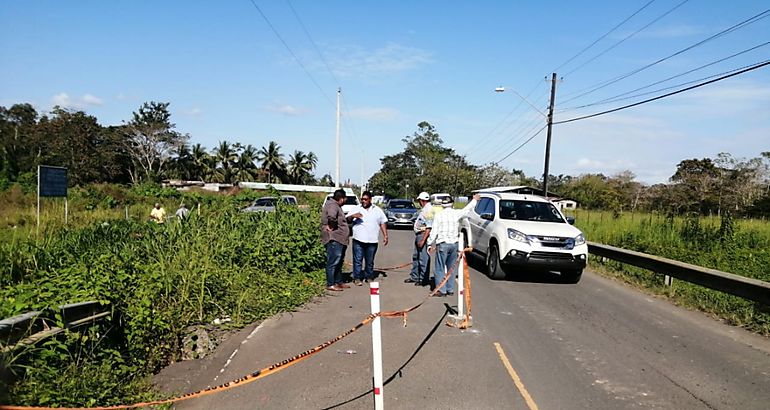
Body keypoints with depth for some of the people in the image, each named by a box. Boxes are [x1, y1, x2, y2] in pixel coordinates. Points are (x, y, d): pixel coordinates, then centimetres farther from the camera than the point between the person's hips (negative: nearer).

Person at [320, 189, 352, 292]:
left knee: (339, 262, 18)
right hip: (334, 239, -11)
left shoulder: (336, 206, 18)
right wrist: (332, 226, -23)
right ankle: (330, 284, 0)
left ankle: (338, 282, 27)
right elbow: (331, 216, -37)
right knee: (333, 262, -5)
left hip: (340, 239, 11)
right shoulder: (332, 205, -16)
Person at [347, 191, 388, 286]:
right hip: (358, 240, -1)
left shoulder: (377, 210, 11)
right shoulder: (356, 209, 6)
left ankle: (369, 277, 21)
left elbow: (383, 223, 14)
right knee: (357, 260, -2)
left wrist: (385, 236, 7)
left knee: (370, 261, 8)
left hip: (372, 241, 2)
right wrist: (353, 216, -19)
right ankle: (357, 278, 5)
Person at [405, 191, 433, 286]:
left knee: (423, 259, -2)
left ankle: (423, 279, 7)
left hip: (423, 235, -11)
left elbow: (429, 227, -24)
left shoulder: (429, 210, -18)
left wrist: (423, 240, -26)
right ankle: (414, 276, 30)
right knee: (415, 257, 18)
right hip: (418, 235, 11)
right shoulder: (424, 209, 14)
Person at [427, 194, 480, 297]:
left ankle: (441, 290, 0)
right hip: (454, 244, 4)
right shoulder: (457, 213, 2)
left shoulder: (439, 215, -7)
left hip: (442, 244, -4)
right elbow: (467, 209, 22)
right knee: (451, 268, 14)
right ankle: (450, 289, 18)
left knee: (440, 268, 1)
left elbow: (434, 231, -8)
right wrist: (474, 200, 39)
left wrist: (430, 244, 0)